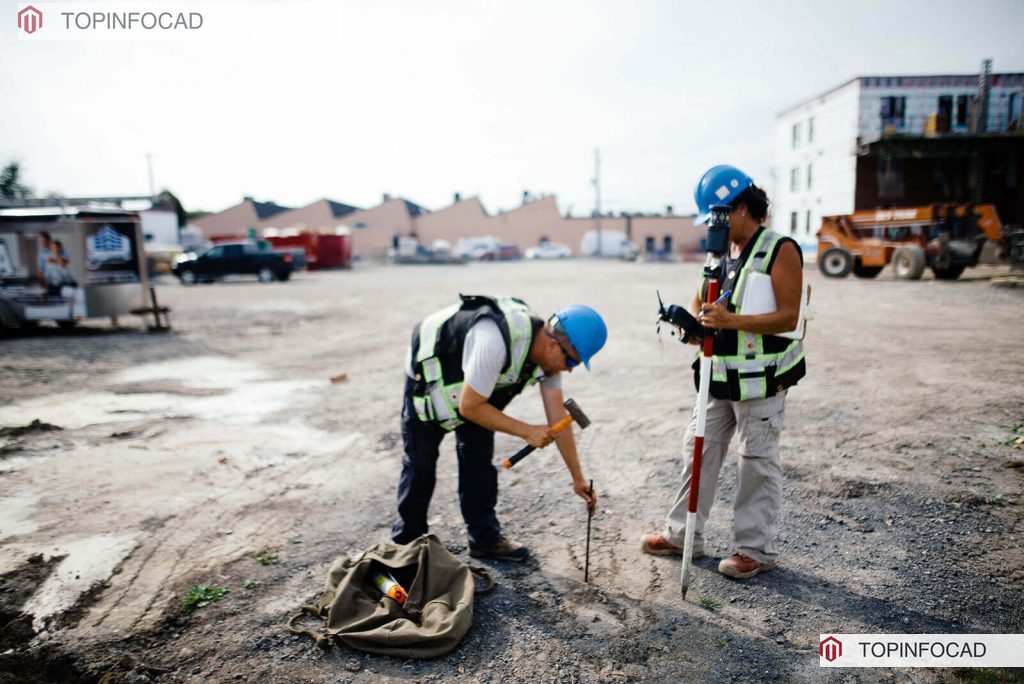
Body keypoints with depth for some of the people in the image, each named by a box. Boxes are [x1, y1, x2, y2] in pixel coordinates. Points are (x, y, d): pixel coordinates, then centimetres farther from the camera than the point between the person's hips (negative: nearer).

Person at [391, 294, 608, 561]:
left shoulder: (548, 353, -17)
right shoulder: (495, 342, -43)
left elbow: (557, 417, -11)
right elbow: (469, 407, -32)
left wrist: (578, 478, -7)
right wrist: (527, 431, -28)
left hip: (475, 383, 7)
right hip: (428, 375, -6)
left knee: (479, 457, 4)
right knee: (420, 462, 2)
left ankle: (485, 539, 16)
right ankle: (407, 541, 19)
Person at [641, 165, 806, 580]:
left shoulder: (780, 251, -10)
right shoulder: (722, 252, 13)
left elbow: (788, 317, -16)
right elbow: (700, 302, 15)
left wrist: (731, 320, -28)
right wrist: (692, 321, -9)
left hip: (761, 379, -7)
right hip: (719, 375, 8)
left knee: (757, 461, 3)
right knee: (699, 449, 11)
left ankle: (757, 549, 18)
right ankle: (683, 534, 24)